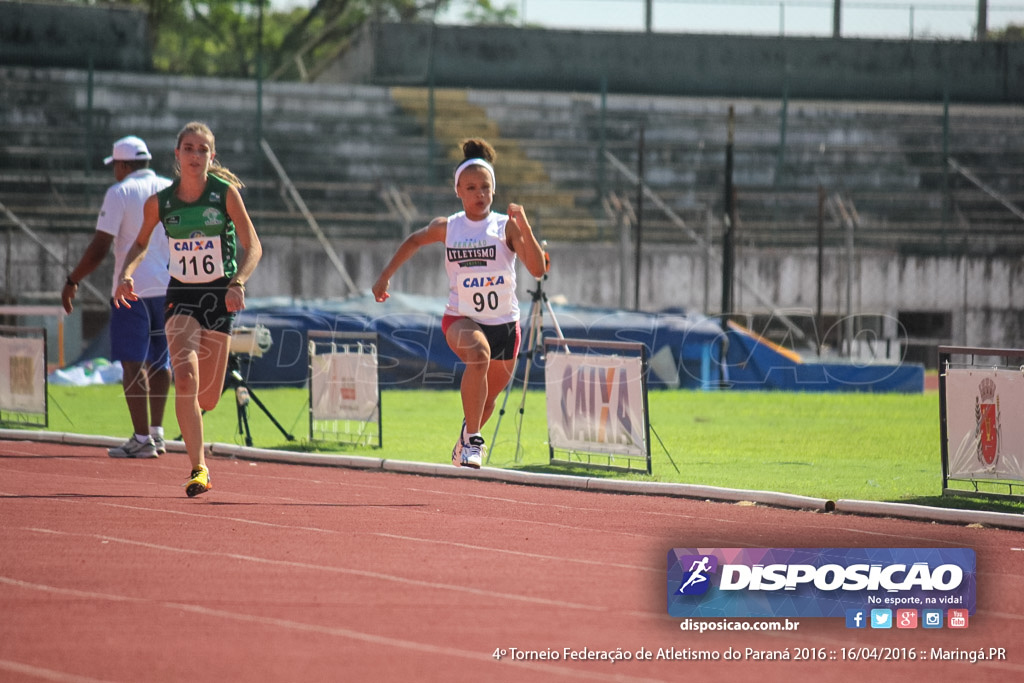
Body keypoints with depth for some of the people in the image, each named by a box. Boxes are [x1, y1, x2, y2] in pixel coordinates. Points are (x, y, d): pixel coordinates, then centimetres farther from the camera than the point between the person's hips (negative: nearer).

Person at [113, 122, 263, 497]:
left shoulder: (226, 193, -8)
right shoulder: (159, 202, -2)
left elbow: (253, 246, -8)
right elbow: (140, 243, 14)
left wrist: (238, 283, -25)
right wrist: (127, 273, -5)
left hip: (220, 297, 0)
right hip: (181, 296, 1)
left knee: (206, 399, 3)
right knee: (185, 380, -22)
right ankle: (198, 468, -16)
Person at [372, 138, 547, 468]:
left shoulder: (507, 226, -7)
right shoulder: (446, 227, -1)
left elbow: (538, 269, -18)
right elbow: (414, 241, 20)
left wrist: (524, 226, -28)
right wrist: (385, 276, 16)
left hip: (504, 323, 1)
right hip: (461, 319, -1)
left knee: (487, 401, 15)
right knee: (479, 354, -37)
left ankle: (465, 445, 48)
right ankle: (473, 439, -29)